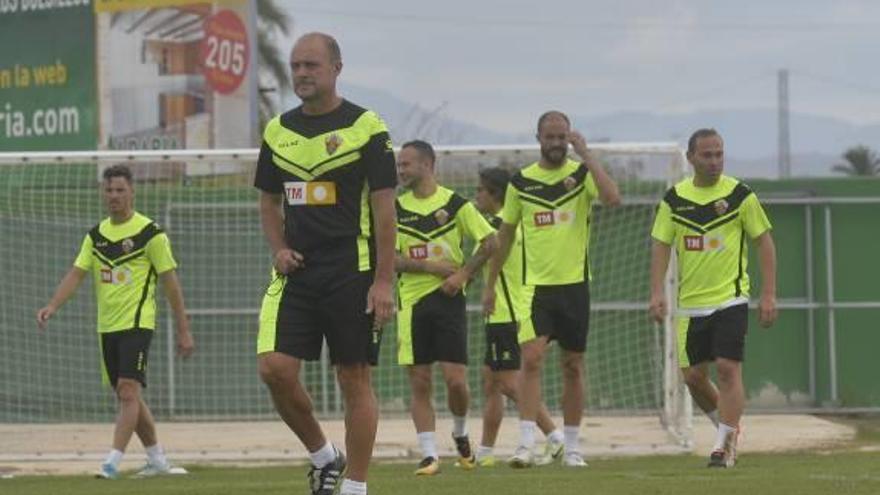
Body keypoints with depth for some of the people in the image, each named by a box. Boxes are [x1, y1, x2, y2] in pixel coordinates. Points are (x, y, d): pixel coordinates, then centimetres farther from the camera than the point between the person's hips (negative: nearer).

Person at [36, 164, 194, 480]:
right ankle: (157, 459, 23)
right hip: (107, 326, 7)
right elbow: (76, 274, 4)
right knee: (127, 396, 12)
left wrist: (183, 331, -4)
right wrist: (52, 306, -14)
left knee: (128, 391, -17)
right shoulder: (96, 235, 10)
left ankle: (113, 462, -23)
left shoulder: (149, 233, -6)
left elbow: (171, 283, -4)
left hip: (137, 323, -7)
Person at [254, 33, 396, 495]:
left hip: (352, 272, -4)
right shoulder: (277, 131, 10)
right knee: (275, 368, -9)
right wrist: (279, 248, 2)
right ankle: (322, 456, 12)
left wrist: (383, 282, -11)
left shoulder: (366, 127, -4)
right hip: (296, 271, 4)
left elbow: (384, 208, -6)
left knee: (354, 379, 0)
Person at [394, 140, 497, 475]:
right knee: (419, 383, -2)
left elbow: (490, 243, 1)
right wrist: (431, 266, -13)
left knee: (456, 380, -7)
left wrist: (463, 275, -9)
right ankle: (429, 454, 2)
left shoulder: (454, 204, 0)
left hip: (448, 298, -2)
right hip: (411, 302, 2)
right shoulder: (395, 208, 6)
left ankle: (460, 433, 22)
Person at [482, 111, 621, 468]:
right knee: (532, 358, -15)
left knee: (573, 367, 8)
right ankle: (526, 445, -18)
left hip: (575, 283, 0)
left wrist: (585, 153, -19)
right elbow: (505, 235, 14)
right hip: (536, 286, 0)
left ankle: (572, 446, 18)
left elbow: (612, 198, -21)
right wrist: (490, 284, 14)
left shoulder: (583, 173, 0)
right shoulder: (521, 181, 5)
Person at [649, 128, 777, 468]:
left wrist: (769, 295, -5)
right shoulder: (674, 199, 5)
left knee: (728, 369, -13)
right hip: (690, 303, 4)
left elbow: (764, 242, 1)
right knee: (693, 376, 5)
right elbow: (661, 245, 7)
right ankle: (729, 427, 28)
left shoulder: (740, 195, -3)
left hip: (730, 299, -3)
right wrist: (657, 292, -5)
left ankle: (724, 446, -6)